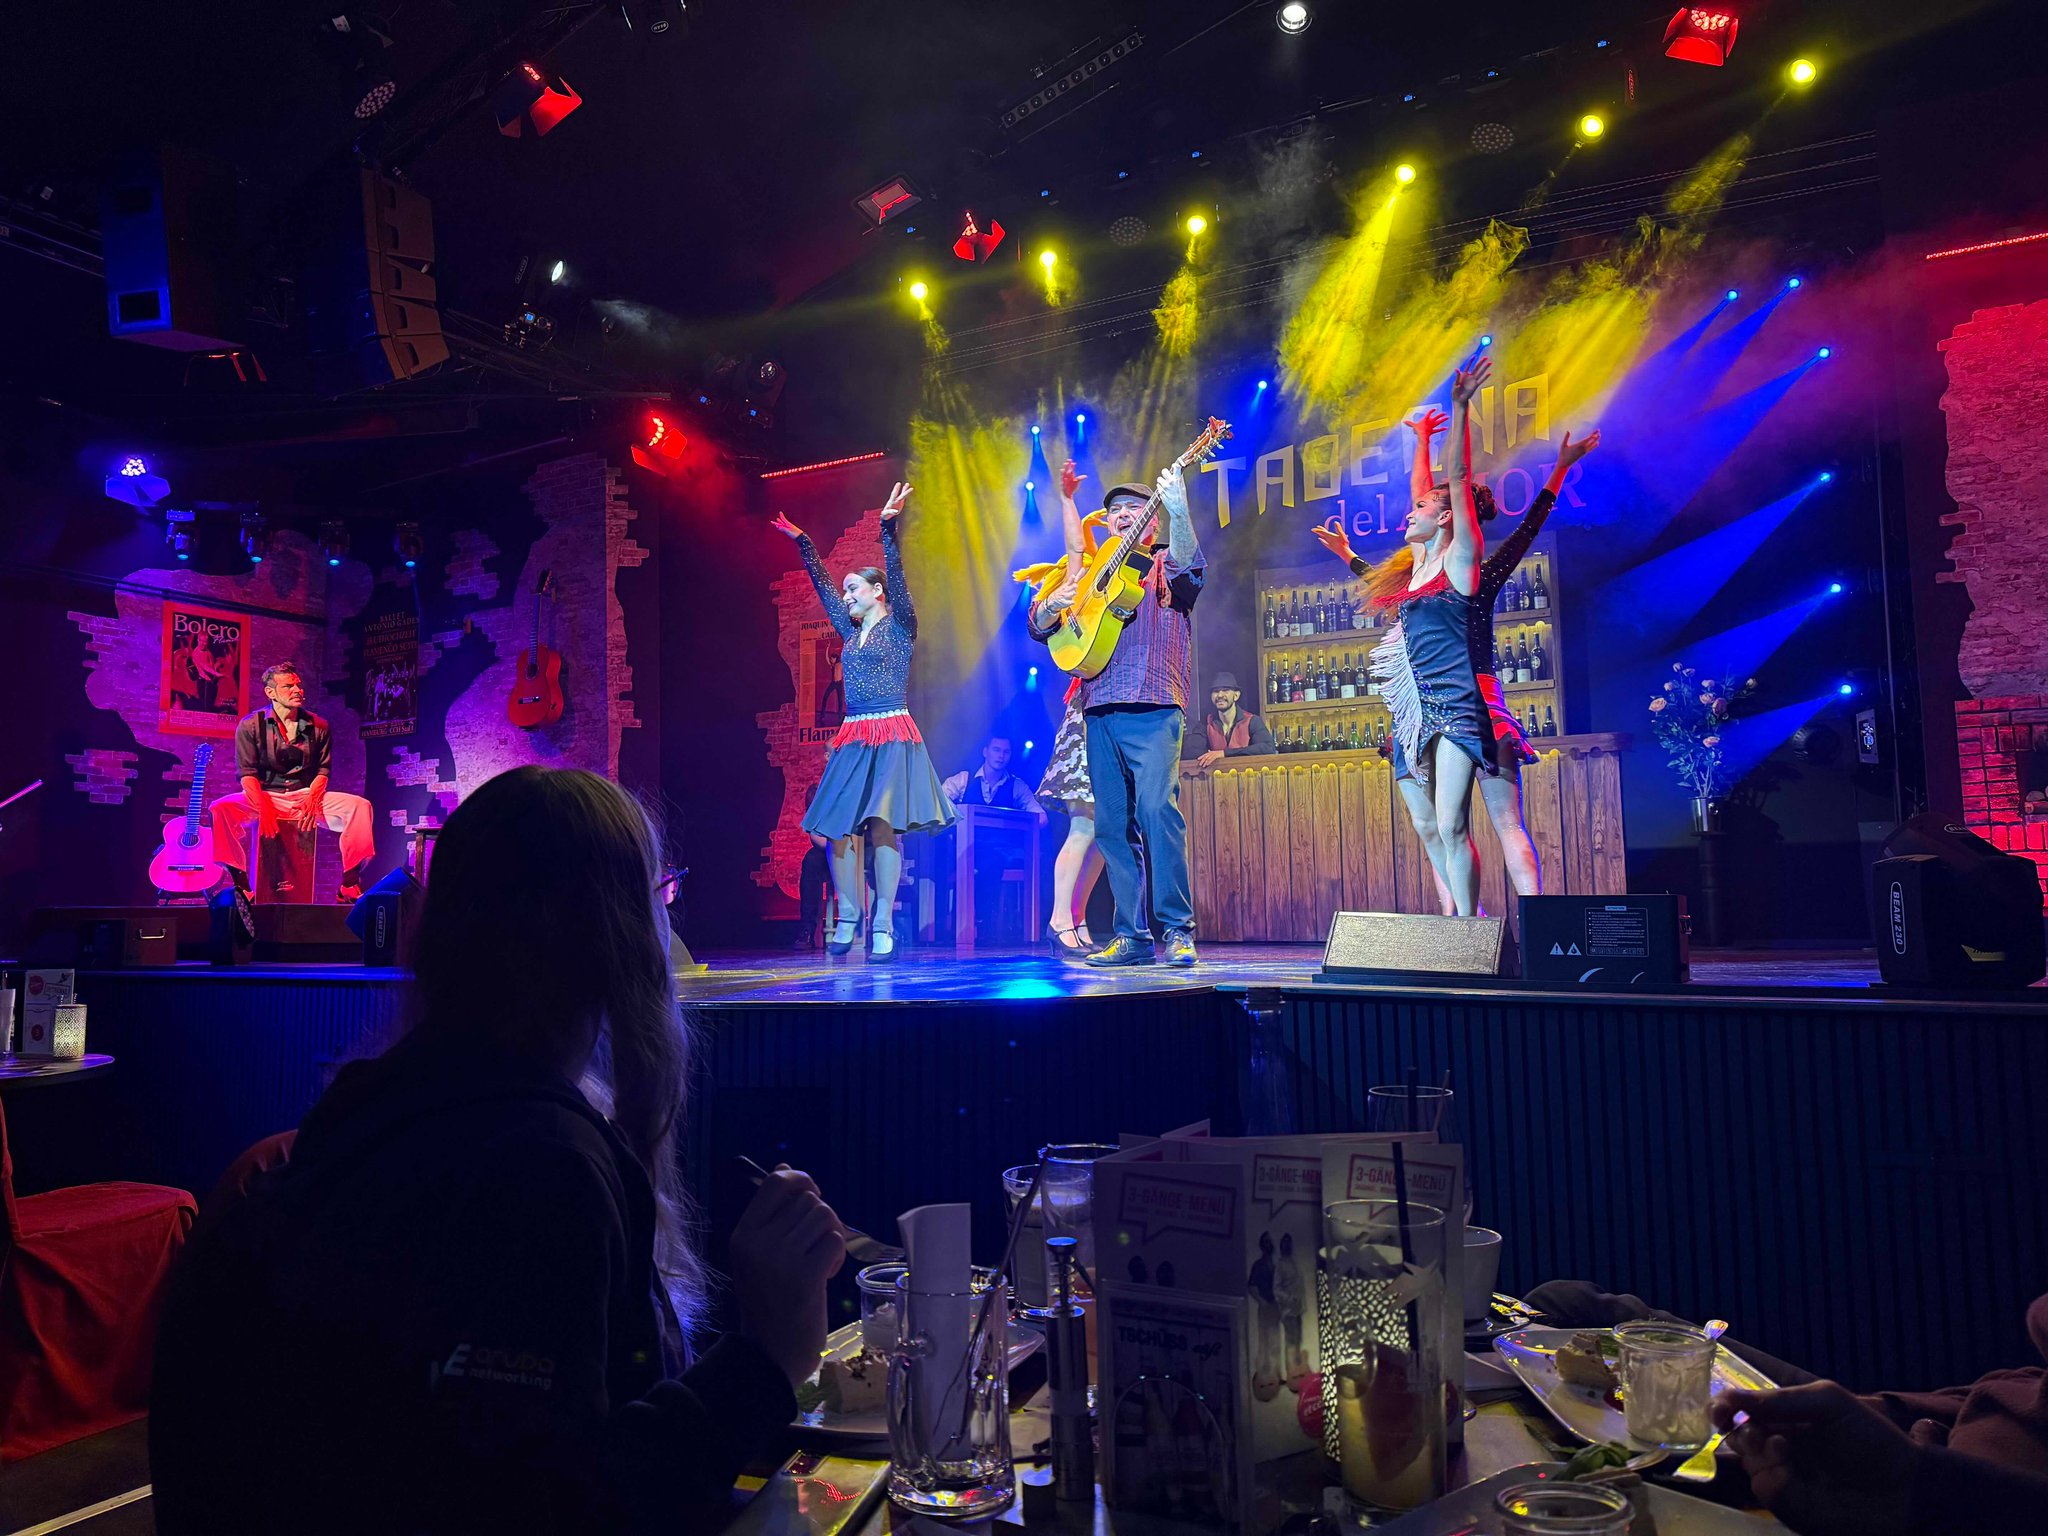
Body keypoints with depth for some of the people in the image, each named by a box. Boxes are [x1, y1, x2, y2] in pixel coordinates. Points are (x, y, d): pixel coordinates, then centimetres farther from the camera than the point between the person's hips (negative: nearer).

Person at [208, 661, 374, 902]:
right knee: (221, 808, -31)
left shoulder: (319, 726, 6)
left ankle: (349, 885, -21)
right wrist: (264, 807, -23)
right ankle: (241, 883, -21)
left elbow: (323, 770, 4)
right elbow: (248, 774, -6)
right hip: (265, 797, -1)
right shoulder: (250, 726, 0)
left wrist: (311, 799, -16)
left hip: (308, 796, 1)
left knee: (360, 806, -24)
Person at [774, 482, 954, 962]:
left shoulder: (900, 627, 3)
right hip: (853, 737, 6)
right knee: (838, 827, -2)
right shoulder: (850, 631, 19)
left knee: (882, 825, -12)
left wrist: (888, 528, -19)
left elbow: (895, 577, -9)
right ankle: (847, 917, 8)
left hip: (892, 735, -6)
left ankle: (882, 925, -9)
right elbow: (822, 585, 26)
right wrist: (802, 542, 27)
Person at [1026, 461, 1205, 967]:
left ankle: (1178, 930, -14)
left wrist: (1179, 512, -31)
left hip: (1152, 707, -5)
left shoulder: (1165, 562, 12)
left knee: (1156, 807, -19)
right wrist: (1057, 601, -2)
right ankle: (1132, 935, 6)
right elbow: (1038, 626, 20)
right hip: (1099, 710, 5)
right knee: (1111, 822, 2)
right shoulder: (1093, 569, 24)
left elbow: (1187, 565, -14)